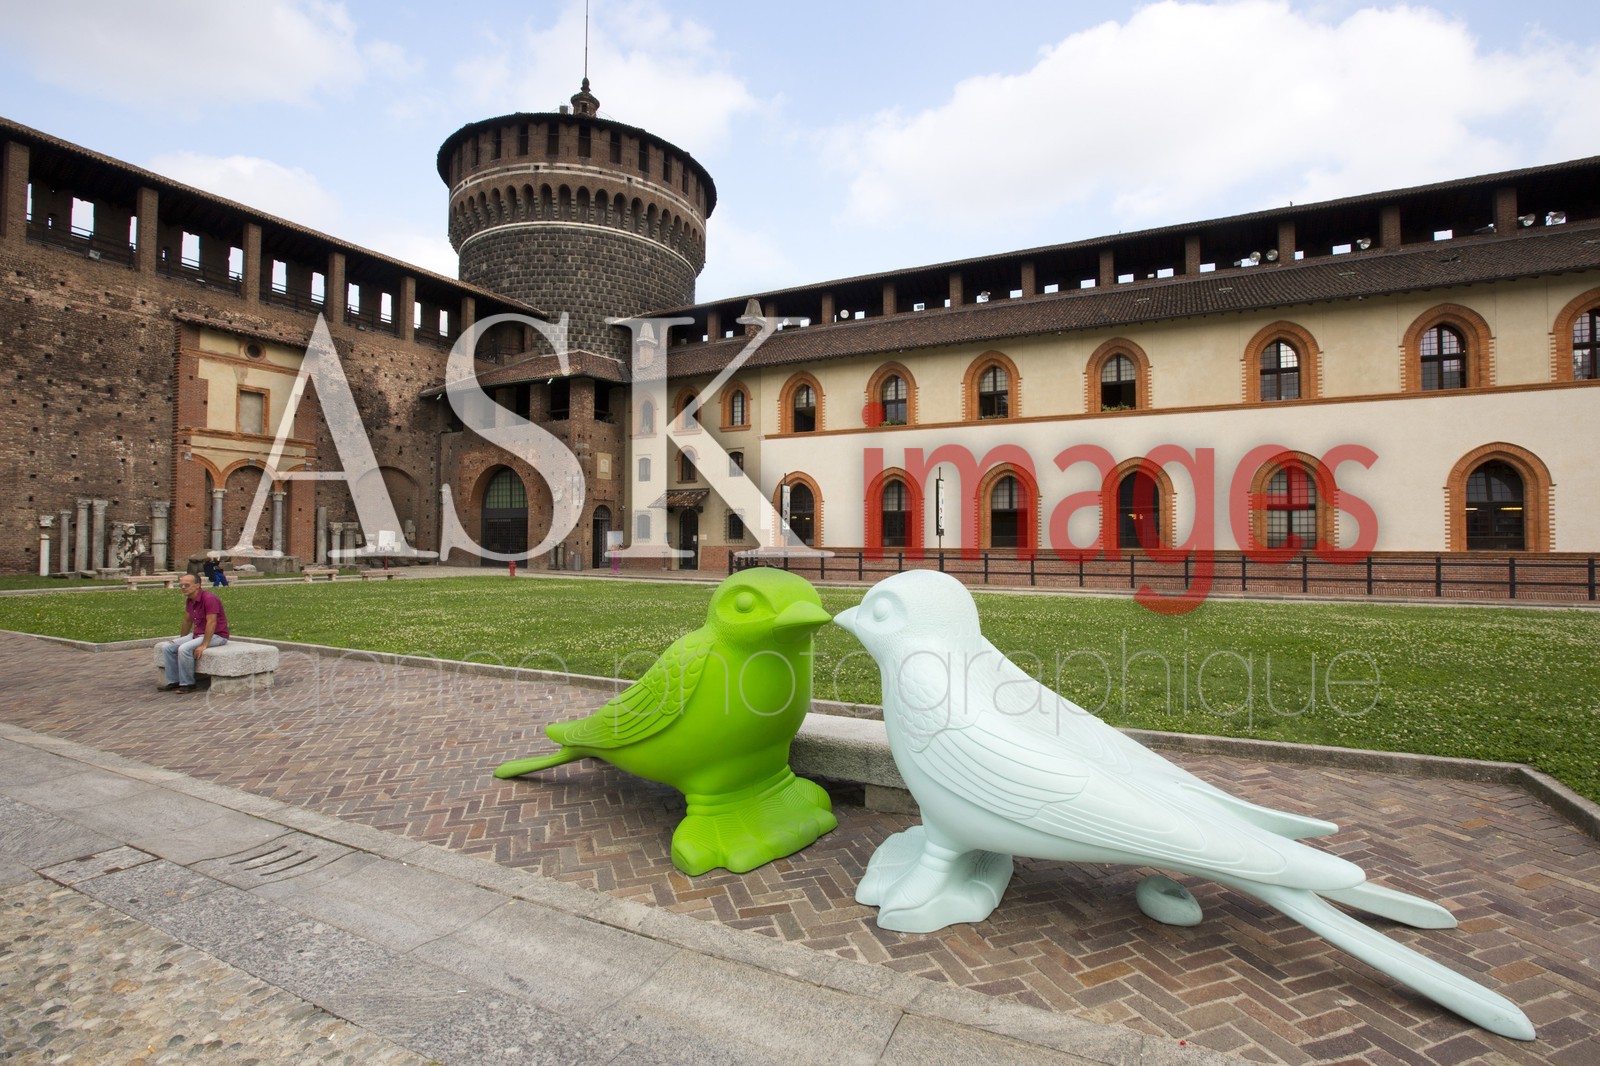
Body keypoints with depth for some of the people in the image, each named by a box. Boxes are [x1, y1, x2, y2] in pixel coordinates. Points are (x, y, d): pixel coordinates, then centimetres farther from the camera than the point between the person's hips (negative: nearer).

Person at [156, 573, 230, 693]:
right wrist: (181, 639, 25)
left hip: (216, 635, -9)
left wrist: (204, 645, -27)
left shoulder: (209, 598, -20)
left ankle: (187, 684, -11)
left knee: (184, 649, -26)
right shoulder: (189, 600, 7)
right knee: (168, 647, 0)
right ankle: (173, 682, 6)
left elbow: (211, 623, -24)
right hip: (197, 633, 9)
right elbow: (187, 620, 21)